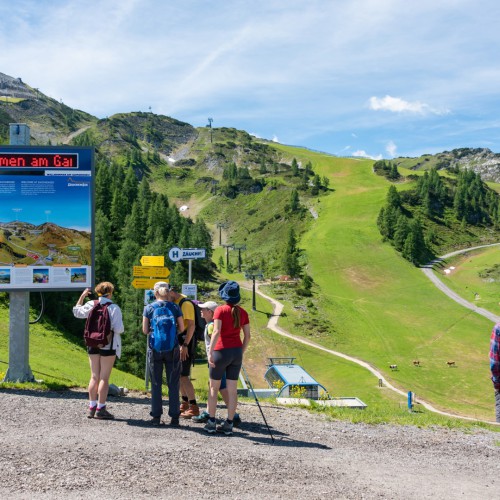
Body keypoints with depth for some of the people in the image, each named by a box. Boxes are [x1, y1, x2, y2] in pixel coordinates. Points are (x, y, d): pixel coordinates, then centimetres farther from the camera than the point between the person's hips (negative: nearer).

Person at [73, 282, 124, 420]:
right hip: (108, 345, -5)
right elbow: (118, 329, -15)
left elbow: (77, 312, 19)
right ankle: (100, 409, -1)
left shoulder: (91, 305, 1)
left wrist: (82, 296, 23)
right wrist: (121, 330, 8)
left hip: (93, 345, 5)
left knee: (94, 377, 12)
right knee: (104, 378, -1)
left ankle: (92, 407, 16)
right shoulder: (114, 308, -11)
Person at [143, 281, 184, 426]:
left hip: (155, 348, 0)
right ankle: (174, 417, 7)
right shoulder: (175, 308, 0)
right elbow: (181, 328, 3)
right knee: (173, 383, 6)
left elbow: (145, 330, 0)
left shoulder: (149, 308, 0)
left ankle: (156, 416, 9)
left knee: (156, 383, 8)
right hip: (172, 349, 0)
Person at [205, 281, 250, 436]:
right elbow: (247, 336, 7)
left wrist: (210, 352, -19)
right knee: (232, 389, 8)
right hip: (237, 351, 4)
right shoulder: (242, 312, 6)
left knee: (214, 388, 10)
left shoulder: (220, 310, -8)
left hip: (221, 351, -4)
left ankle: (211, 423, 11)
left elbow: (216, 332, -18)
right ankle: (229, 424, 10)